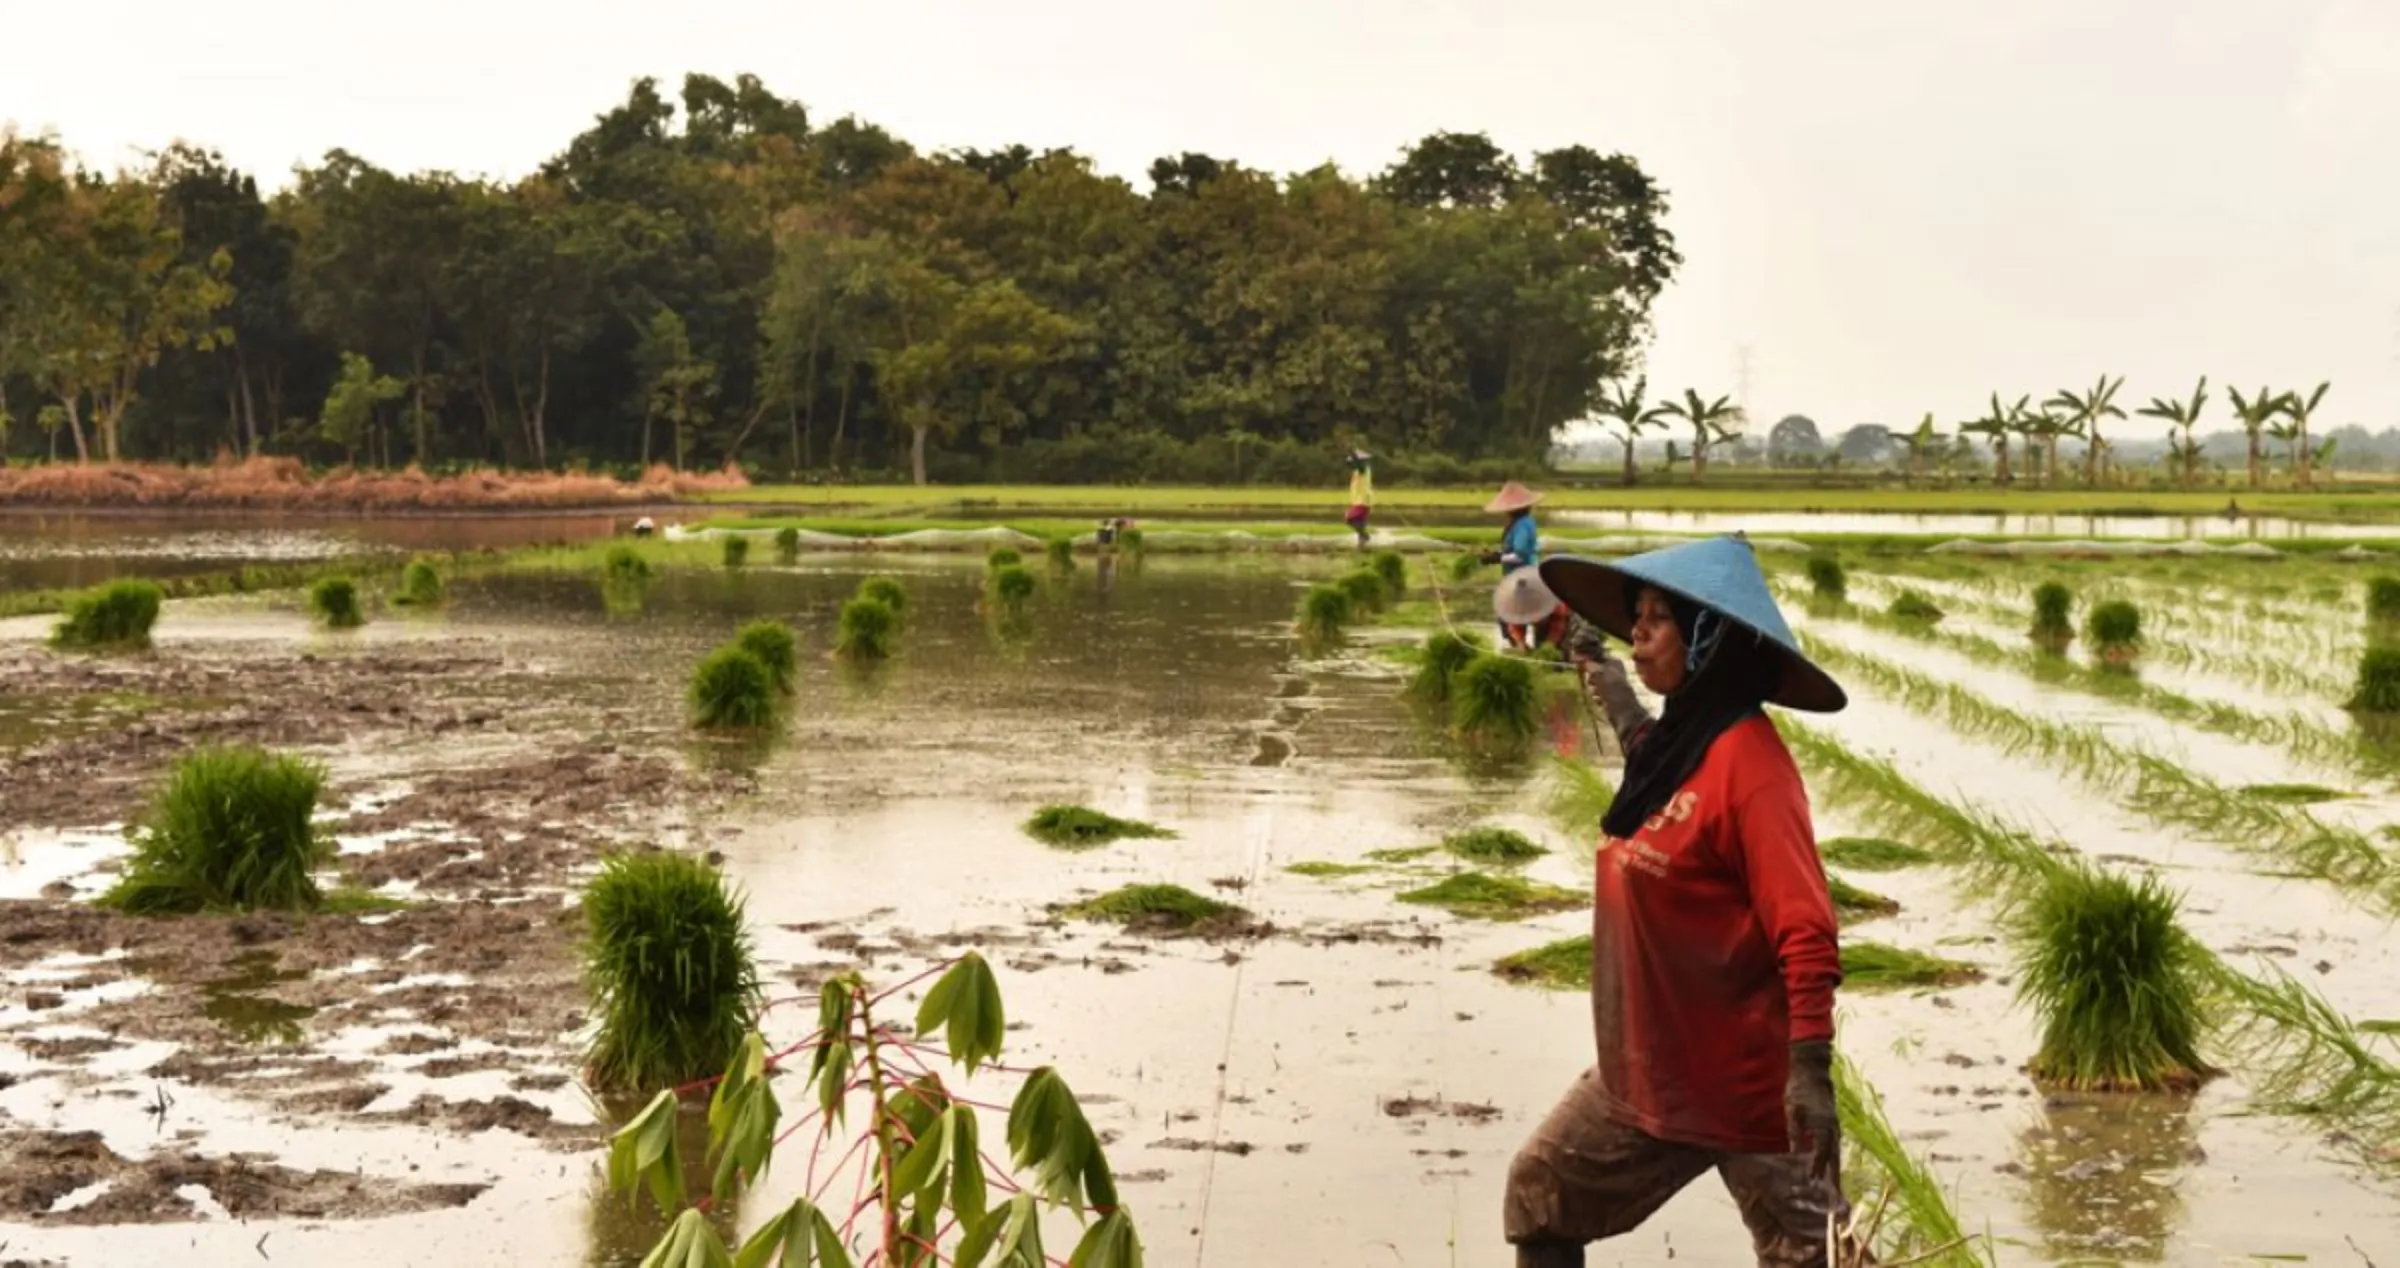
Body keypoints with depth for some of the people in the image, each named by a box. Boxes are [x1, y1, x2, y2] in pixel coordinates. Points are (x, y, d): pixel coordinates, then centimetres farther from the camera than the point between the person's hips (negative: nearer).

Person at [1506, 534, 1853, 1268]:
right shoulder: (1677, 740, 5)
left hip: (1745, 1083, -9)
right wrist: (1623, 713, 23)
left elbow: (1804, 931, -23)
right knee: (1540, 1195, 18)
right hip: (1646, 1072, 9)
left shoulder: (1745, 758, -20)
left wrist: (1811, 1070, -29)